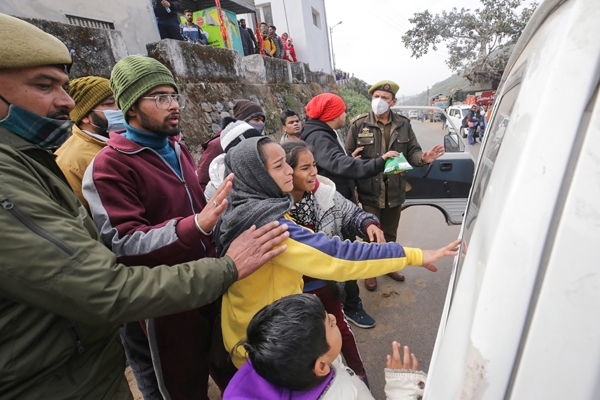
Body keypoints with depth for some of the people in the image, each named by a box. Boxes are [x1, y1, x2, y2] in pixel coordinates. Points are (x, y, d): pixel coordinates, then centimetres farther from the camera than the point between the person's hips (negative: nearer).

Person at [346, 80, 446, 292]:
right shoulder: (359, 125, -7)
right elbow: (348, 157, -10)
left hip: (395, 192, 3)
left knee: (390, 233, 21)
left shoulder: (403, 124, 2)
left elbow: (412, 152, 2)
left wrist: (423, 158, -21)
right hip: (369, 193, -3)